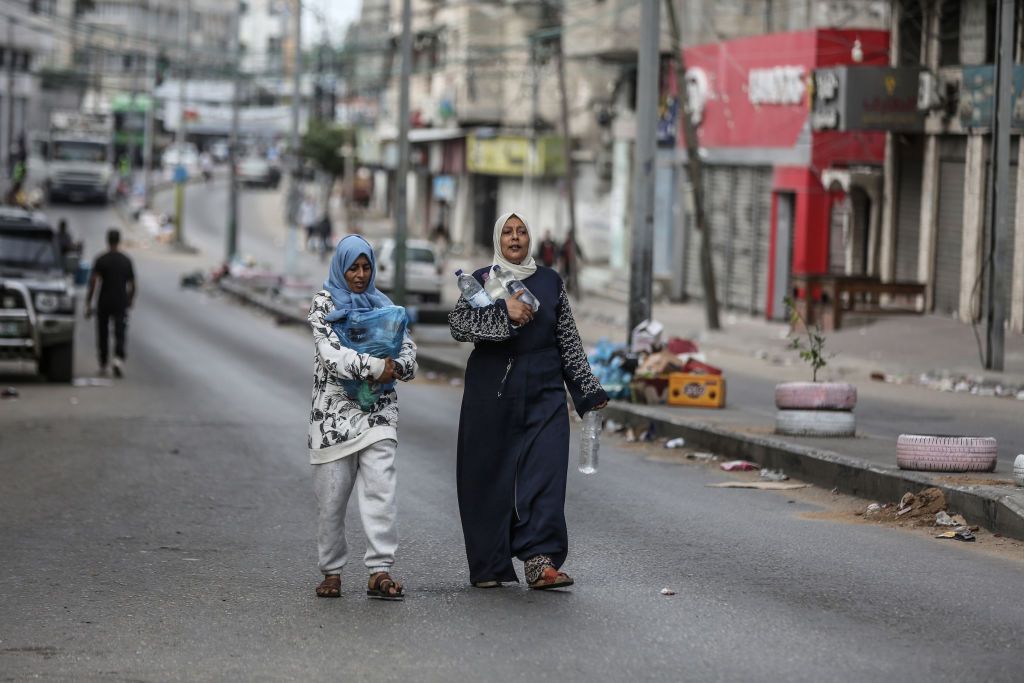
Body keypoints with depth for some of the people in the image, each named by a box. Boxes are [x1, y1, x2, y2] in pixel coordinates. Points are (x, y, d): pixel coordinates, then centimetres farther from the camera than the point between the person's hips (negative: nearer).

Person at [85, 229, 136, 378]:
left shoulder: (101, 260, -4)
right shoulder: (126, 261, 3)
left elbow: (93, 281, -12)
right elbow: (132, 284, 9)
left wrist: (88, 303, -11)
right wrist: (130, 300, 25)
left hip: (104, 303, -1)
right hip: (121, 304, 1)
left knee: (103, 334, 12)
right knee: (120, 333, -4)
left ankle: (103, 365, 21)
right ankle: (119, 358, -29)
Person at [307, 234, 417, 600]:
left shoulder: (383, 305, 14)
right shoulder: (324, 304, 3)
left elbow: (407, 349, 8)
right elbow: (332, 354, -11)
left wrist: (395, 368, -14)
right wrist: (376, 366, -19)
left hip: (378, 410, 2)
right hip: (336, 409, -2)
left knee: (380, 489, -10)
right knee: (332, 497, 1)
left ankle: (380, 571, -14)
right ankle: (332, 571, 12)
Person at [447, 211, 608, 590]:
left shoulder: (550, 281, 10)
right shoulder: (480, 280, 5)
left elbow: (569, 341, 12)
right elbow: (458, 324, -11)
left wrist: (588, 391, 9)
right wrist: (504, 314, -23)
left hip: (543, 394, 1)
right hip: (490, 395, -1)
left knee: (545, 472, -12)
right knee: (489, 477, 1)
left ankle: (540, 560, -19)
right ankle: (489, 566, 9)